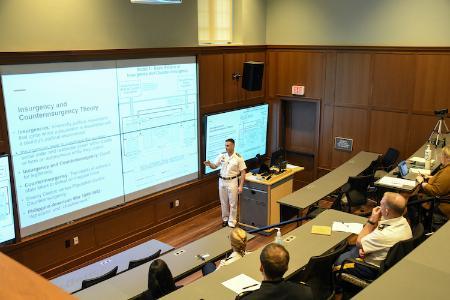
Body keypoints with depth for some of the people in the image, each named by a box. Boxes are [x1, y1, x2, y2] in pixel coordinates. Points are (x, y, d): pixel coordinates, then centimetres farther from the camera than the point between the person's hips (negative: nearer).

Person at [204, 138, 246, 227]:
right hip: (222, 181, 4)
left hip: (232, 182, -4)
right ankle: (225, 219, 30)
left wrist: (241, 186, -14)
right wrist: (209, 164, -17)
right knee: (224, 202, 14)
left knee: (233, 203, 3)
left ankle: (232, 222, 13)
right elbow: (214, 166, 7)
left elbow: (243, 172, -10)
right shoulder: (222, 155, -2)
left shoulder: (238, 158, -13)